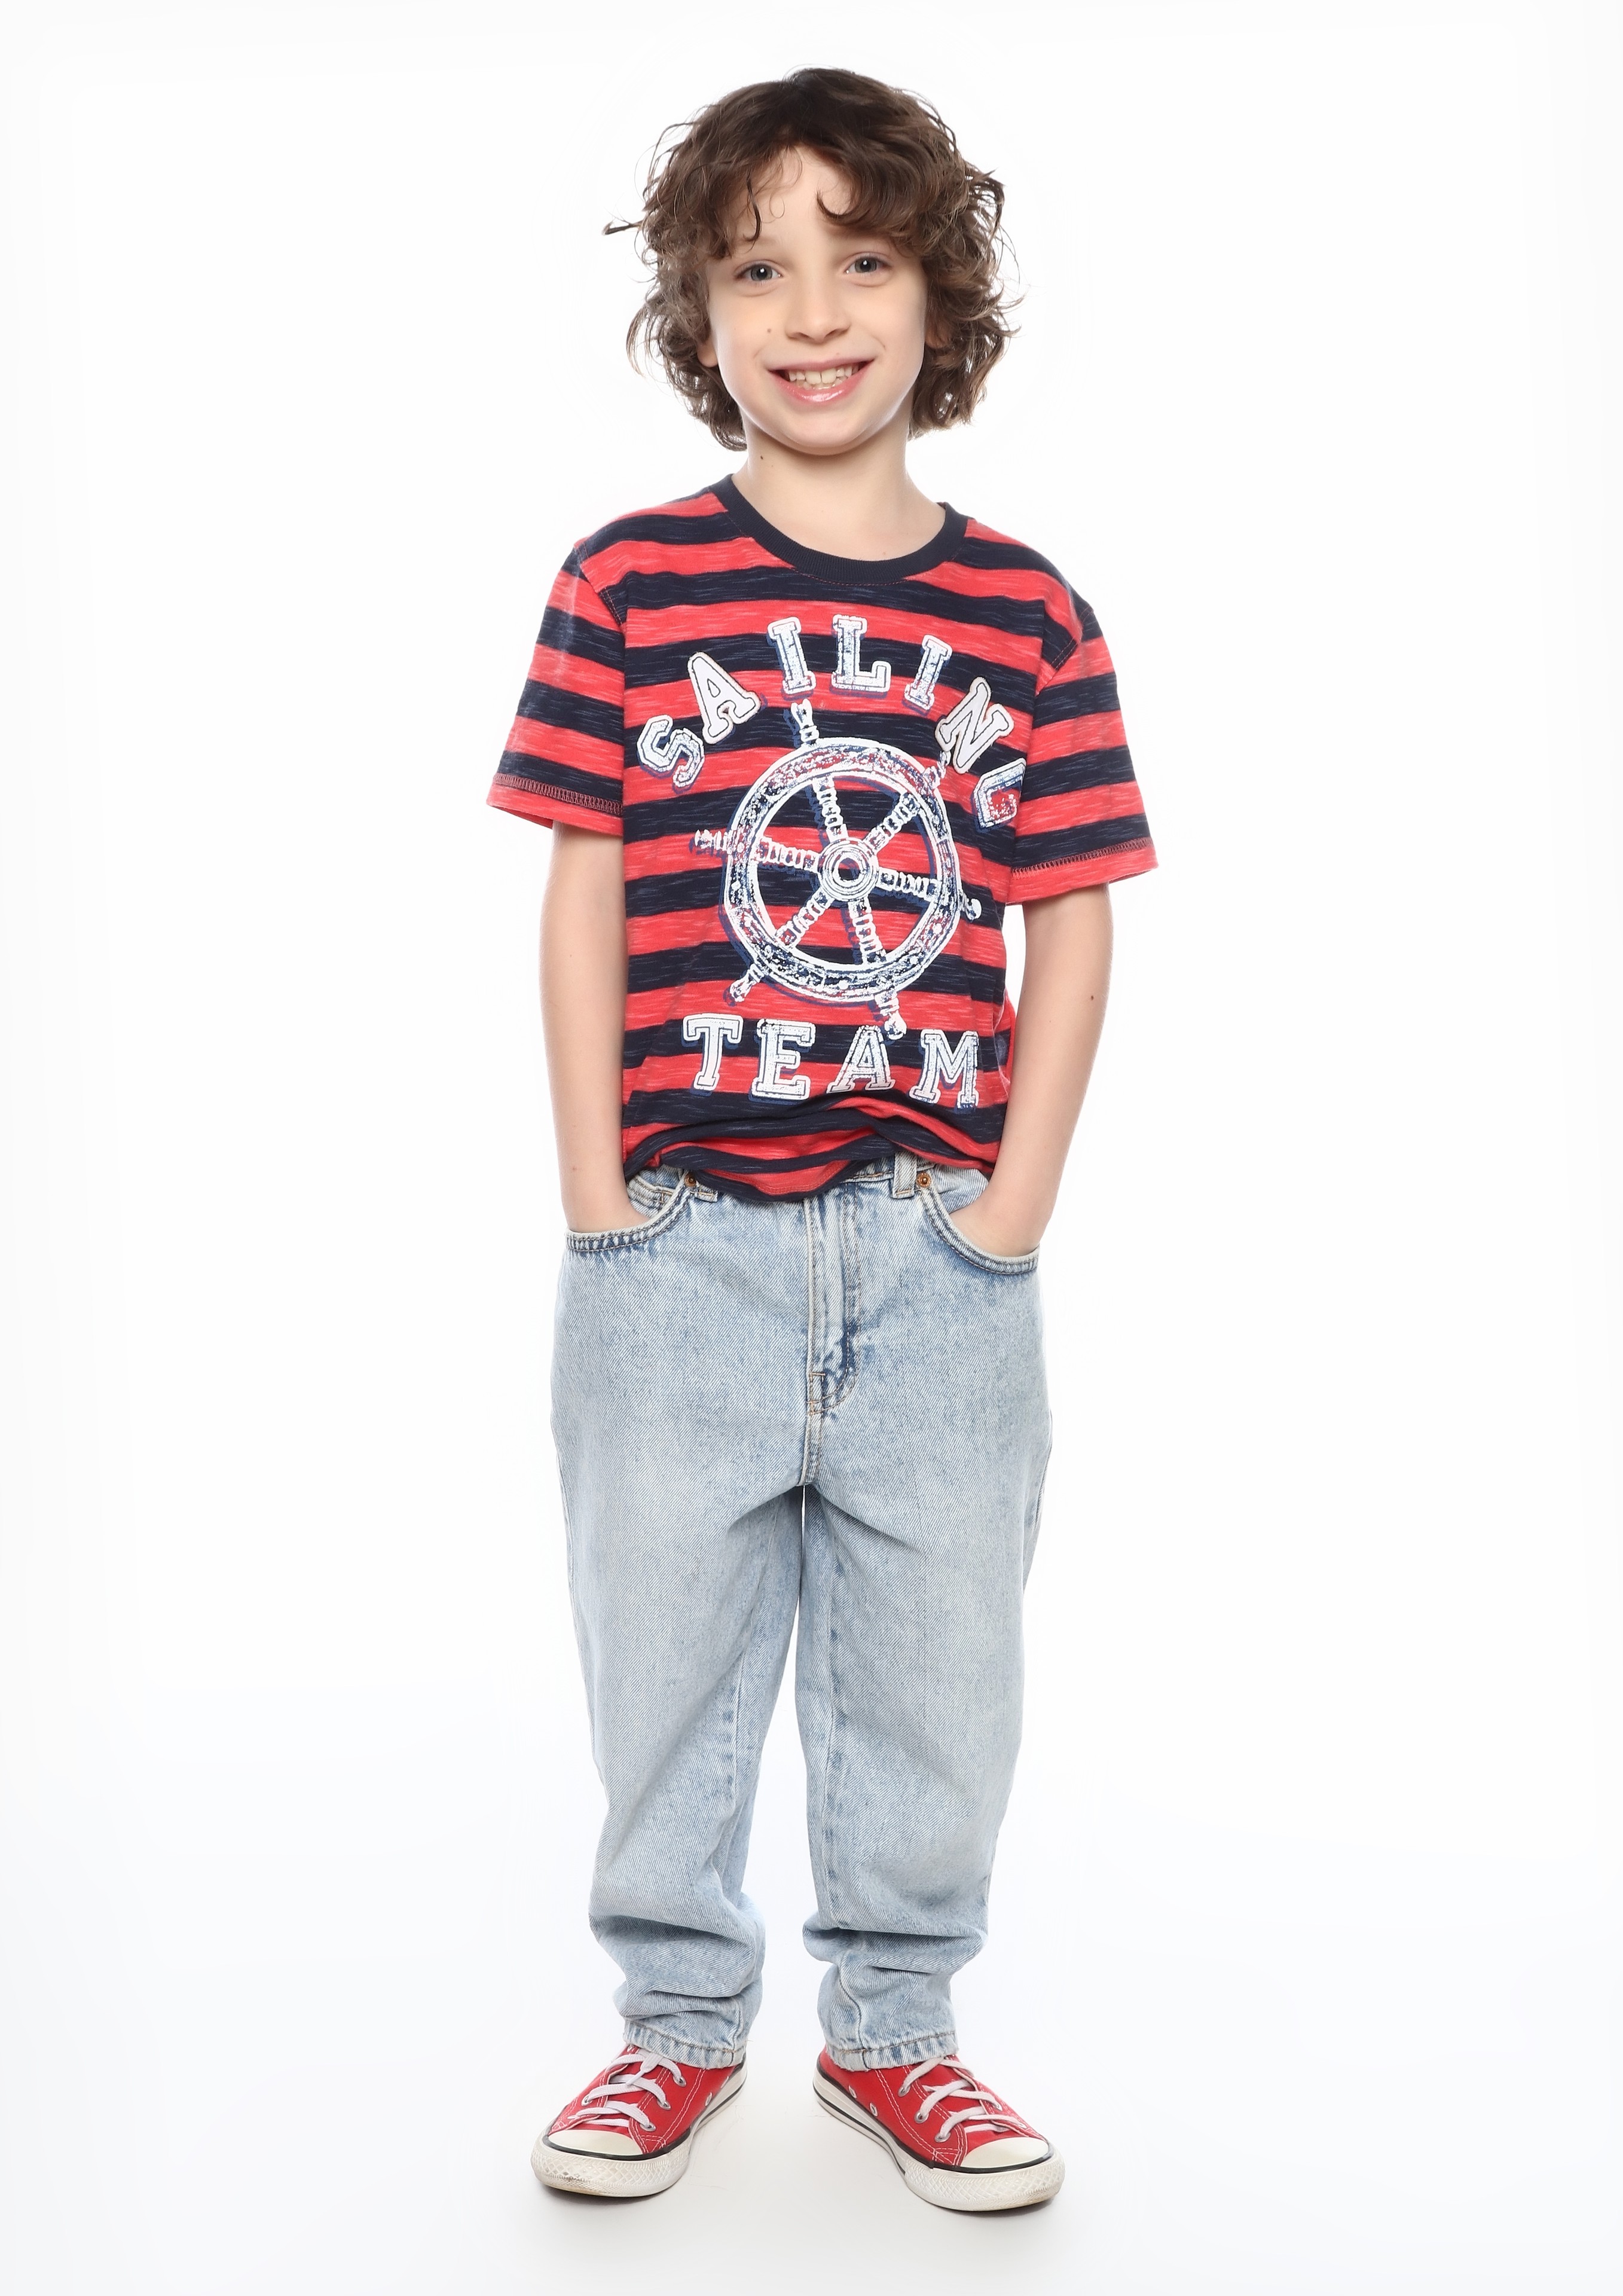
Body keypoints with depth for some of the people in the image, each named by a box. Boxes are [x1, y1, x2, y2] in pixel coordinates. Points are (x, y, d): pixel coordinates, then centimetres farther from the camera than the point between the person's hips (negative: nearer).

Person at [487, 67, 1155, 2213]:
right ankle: (681, 2020, 31)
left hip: (938, 1246, 1)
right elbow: (584, 901, -1)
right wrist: (595, 1201, -6)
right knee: (666, 1643, 11)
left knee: (935, 1658, 11)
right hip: (677, 1239, -1)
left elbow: (1074, 921, 4)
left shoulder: (1022, 612, 3)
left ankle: (895, 2024, 32)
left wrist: (1014, 1209, -4)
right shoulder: (631, 584, -1)